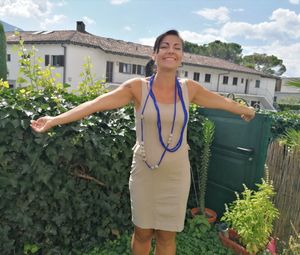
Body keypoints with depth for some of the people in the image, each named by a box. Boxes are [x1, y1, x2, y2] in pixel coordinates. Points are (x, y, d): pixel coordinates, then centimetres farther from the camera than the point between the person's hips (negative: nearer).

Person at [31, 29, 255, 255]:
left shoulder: (189, 89, -2)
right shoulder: (138, 87, -9)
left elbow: (225, 103, 14)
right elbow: (95, 104, -14)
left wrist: (246, 110, 28)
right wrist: (55, 120, -17)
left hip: (176, 175, 2)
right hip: (144, 172, -1)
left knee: (167, 236, 15)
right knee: (142, 233, 16)